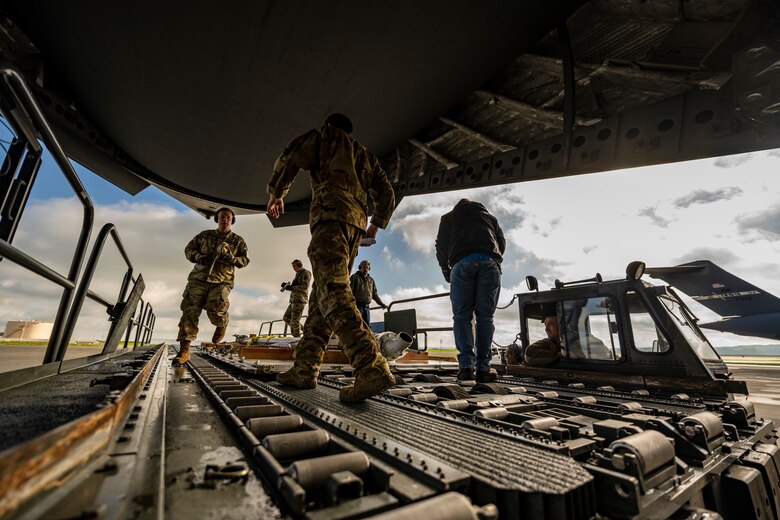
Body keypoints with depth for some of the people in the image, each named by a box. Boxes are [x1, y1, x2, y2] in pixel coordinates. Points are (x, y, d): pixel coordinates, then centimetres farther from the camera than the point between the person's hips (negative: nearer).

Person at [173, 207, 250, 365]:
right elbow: (188, 249, 19)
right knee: (190, 311, -8)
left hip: (221, 281, -2)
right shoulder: (204, 235, 15)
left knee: (215, 309, -22)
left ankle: (222, 324, 16)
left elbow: (245, 260, 7)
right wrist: (198, 257, -3)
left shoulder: (238, 241, 10)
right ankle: (184, 351, -4)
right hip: (198, 278, 2)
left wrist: (231, 258, -13)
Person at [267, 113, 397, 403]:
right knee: (321, 295, 6)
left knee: (333, 292, -21)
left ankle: (372, 368, -34)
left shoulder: (325, 136, 18)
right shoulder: (366, 156, 33)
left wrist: (275, 193, 19)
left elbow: (290, 158, 4)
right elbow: (387, 194, 25)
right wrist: (376, 225, 37)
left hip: (331, 216, -7)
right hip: (356, 222, 7)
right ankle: (305, 369, 6)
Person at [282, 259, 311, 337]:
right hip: (294, 301, 10)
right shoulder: (298, 275, 25)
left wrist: (291, 287, -16)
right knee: (286, 318, 11)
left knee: (294, 321, -13)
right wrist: (287, 285, 9)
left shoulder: (305, 273, -3)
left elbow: (305, 286, -17)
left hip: (300, 300, -10)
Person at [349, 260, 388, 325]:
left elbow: (375, 294, 21)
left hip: (366, 307, 5)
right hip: (357, 305, -5)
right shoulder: (354, 277, 4)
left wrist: (381, 303, 11)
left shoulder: (371, 280, 20)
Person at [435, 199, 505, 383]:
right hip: (489, 262, 2)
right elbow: (502, 241, 24)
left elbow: (441, 245, 19)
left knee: (462, 315, 1)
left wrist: (445, 269, 30)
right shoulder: (488, 216, 33)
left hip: (462, 263, -1)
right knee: (485, 316, 3)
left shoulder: (448, 217, 28)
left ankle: (466, 365, -9)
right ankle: (483, 368, -3)